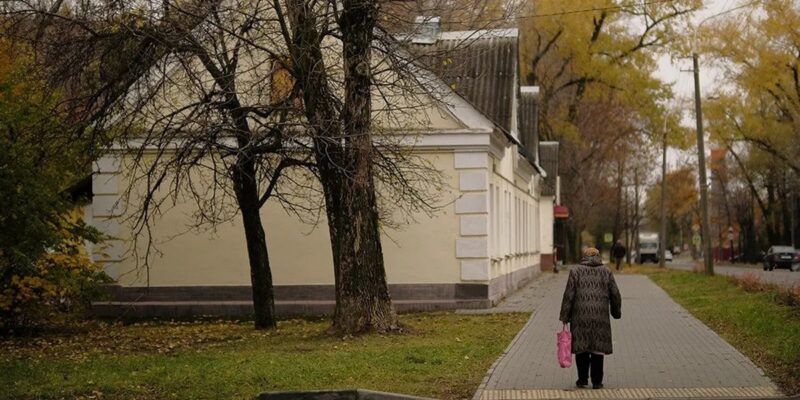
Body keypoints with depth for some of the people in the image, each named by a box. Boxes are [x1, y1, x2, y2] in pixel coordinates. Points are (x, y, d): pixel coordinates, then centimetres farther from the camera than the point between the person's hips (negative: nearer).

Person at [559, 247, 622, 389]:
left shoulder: (575, 271, 2)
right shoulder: (606, 272, 7)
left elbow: (568, 296, -2)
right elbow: (615, 295, 9)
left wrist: (564, 317, 2)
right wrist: (616, 312, 23)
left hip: (580, 317, -1)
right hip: (600, 317, 1)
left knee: (581, 348, 8)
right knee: (598, 349, 6)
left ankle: (583, 379, 10)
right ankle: (597, 381, 7)